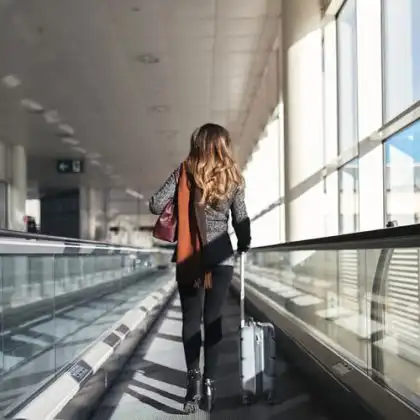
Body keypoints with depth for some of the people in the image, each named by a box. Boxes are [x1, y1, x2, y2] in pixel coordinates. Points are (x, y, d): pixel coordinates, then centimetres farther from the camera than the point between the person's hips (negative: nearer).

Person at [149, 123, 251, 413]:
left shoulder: (184, 172, -2)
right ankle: (209, 381, 7)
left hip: (190, 257, -1)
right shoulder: (233, 177, 1)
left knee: (191, 318, 9)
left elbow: (156, 206, -6)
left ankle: (194, 376, -5)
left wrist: (175, 203, 14)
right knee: (213, 319, 9)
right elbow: (241, 219, 3)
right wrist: (244, 246, 20)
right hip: (222, 257, 1)